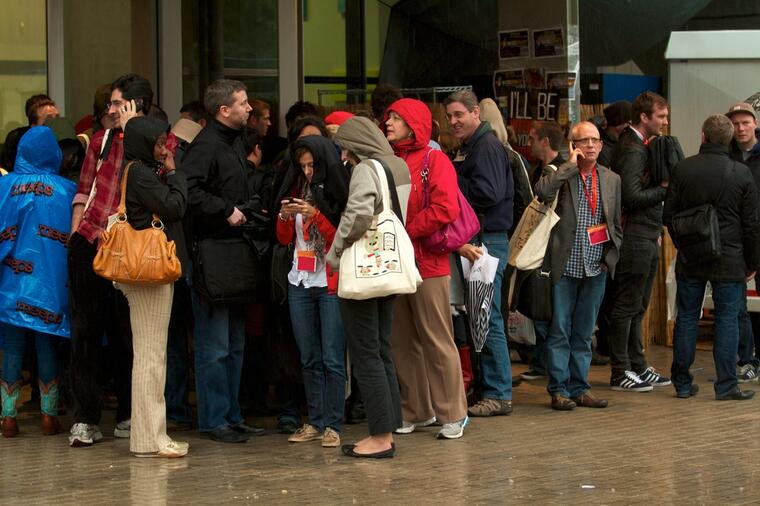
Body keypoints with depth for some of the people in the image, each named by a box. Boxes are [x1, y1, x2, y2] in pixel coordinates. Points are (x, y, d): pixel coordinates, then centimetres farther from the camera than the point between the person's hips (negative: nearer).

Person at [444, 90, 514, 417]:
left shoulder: (487, 146, -11)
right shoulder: (466, 148, 19)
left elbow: (488, 192, -22)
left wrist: (450, 183, -12)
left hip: (487, 240, -10)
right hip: (471, 241, 10)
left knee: (488, 318, -7)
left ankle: (499, 394, -2)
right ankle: (487, 386, 18)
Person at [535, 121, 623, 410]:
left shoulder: (611, 180, 11)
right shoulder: (560, 174, -2)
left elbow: (616, 224, 16)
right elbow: (542, 192, -24)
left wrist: (610, 257, 5)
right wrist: (571, 165, -17)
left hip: (596, 268, 4)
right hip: (565, 265, -4)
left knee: (584, 332, 11)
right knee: (560, 330, 0)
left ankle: (579, 387, 17)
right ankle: (558, 389, 6)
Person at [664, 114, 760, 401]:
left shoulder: (682, 169, -3)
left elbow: (668, 215, 2)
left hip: (690, 259, 2)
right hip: (729, 259, -2)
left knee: (686, 318, 9)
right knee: (727, 319, 3)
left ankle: (682, 383, 13)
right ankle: (726, 386, 1)